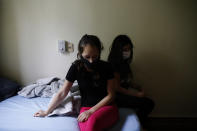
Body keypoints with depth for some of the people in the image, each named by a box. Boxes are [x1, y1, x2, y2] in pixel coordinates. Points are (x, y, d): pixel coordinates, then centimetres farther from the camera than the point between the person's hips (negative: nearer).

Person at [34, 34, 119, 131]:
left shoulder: (106, 67, -8)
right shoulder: (76, 68, -7)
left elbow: (110, 95, -2)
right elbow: (62, 93, 2)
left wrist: (91, 111, -10)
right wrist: (47, 112, 8)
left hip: (107, 106, 0)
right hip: (86, 107, 1)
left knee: (93, 120, -35)